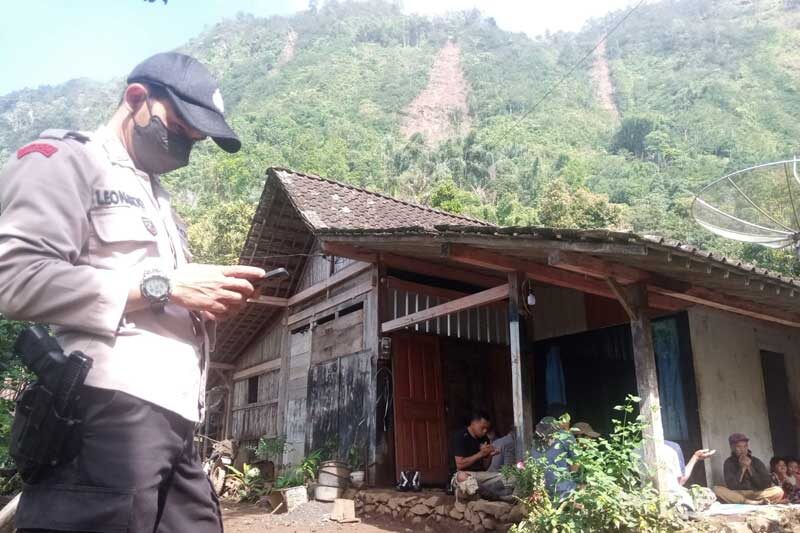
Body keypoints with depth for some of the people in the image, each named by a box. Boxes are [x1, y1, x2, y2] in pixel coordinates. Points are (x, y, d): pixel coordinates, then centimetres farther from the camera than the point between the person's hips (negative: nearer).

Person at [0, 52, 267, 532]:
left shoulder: (158, 199, 28)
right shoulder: (65, 159, 3)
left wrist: (211, 303, 9)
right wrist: (163, 286, -13)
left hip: (175, 418, 8)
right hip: (106, 408, -8)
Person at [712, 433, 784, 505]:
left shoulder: (756, 461, 4)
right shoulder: (729, 462, -2)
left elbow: (766, 484, -6)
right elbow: (731, 486, -15)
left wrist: (750, 468, -13)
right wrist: (742, 468, -14)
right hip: (737, 495, -1)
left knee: (779, 491, -20)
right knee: (717, 489, -31)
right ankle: (758, 502, -31)